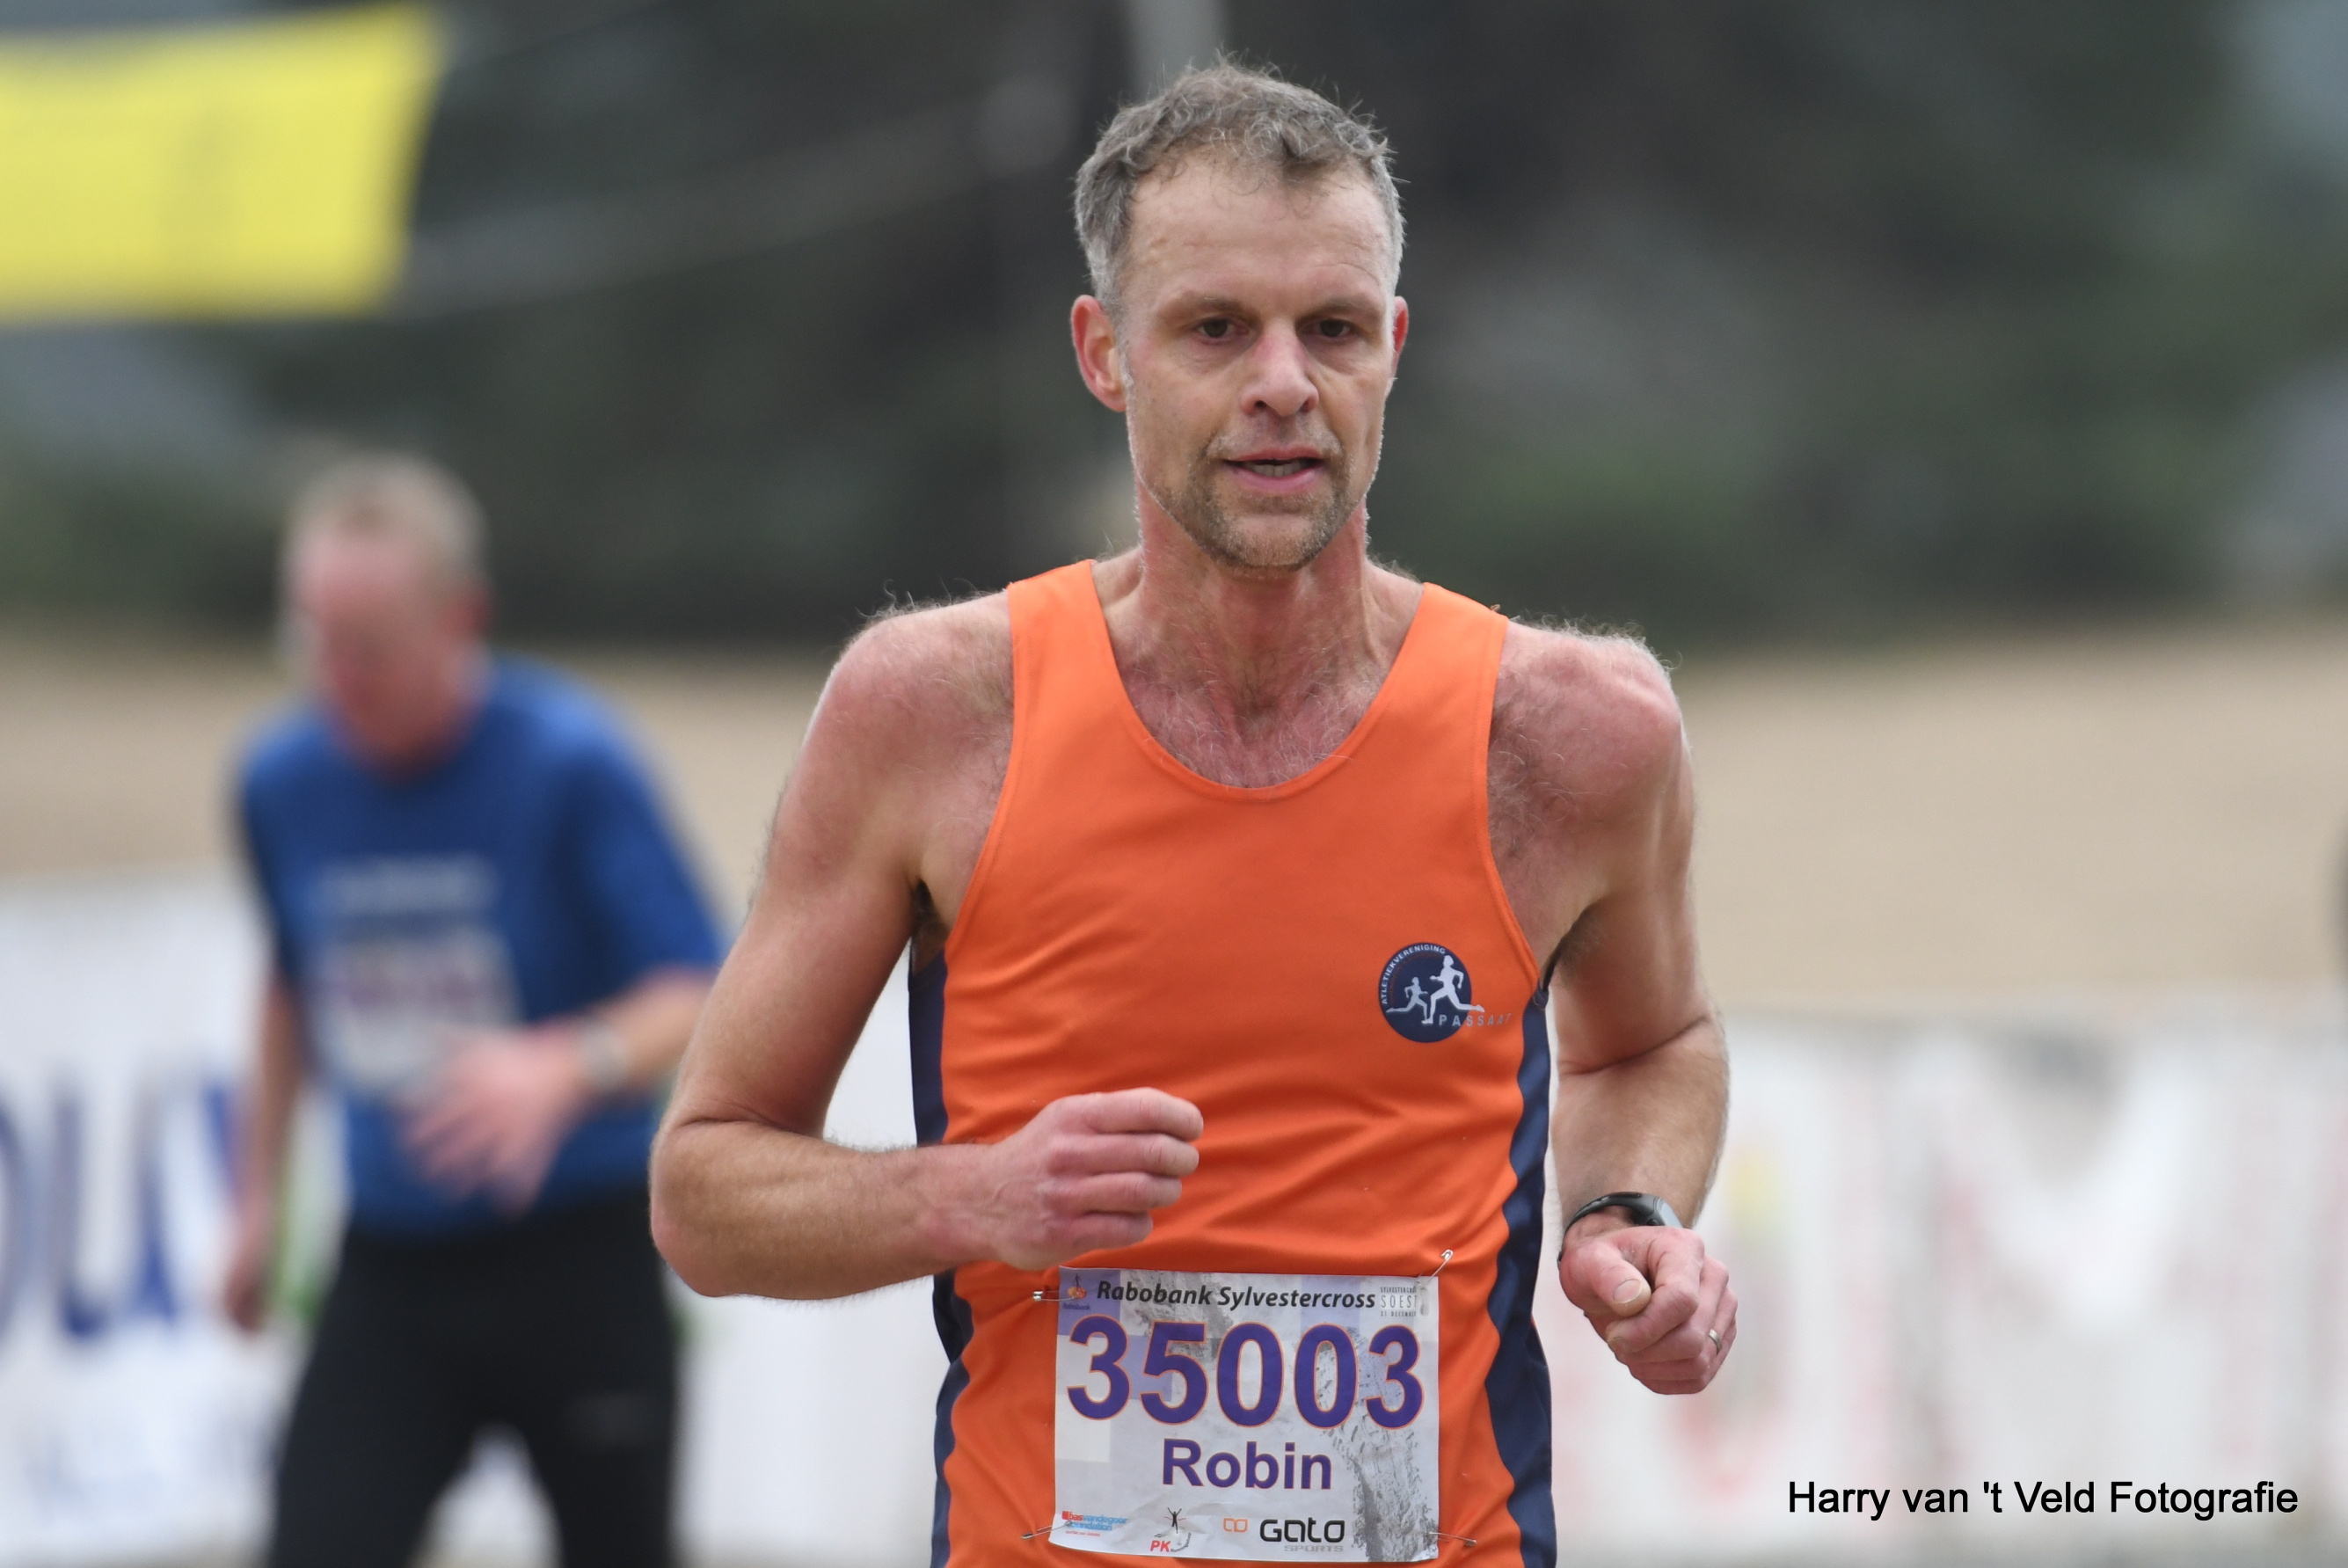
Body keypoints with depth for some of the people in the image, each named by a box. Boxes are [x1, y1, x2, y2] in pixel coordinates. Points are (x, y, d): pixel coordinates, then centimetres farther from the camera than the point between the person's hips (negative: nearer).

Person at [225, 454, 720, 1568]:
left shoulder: (570, 761, -13)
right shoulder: (282, 781, 1)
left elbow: (704, 997, -17)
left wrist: (568, 1068, -36)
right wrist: (259, 1194, 22)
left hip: (579, 1263, -3)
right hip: (392, 1260, 3)